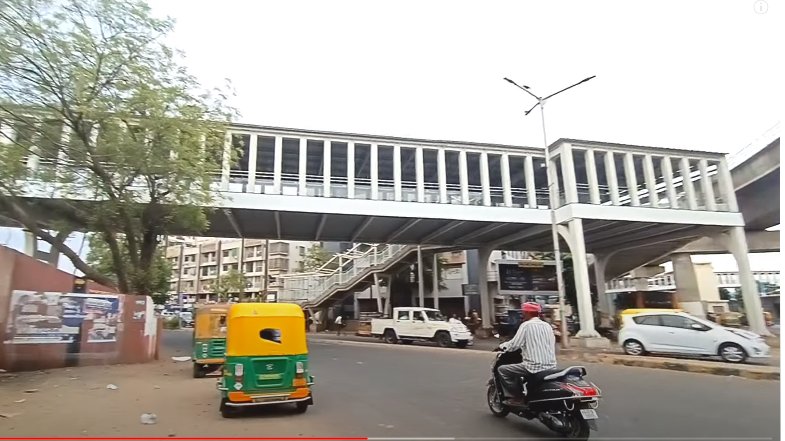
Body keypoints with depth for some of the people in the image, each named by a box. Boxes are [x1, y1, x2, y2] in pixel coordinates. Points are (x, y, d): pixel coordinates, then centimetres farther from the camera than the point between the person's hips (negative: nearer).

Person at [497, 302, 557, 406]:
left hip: (534, 367, -8)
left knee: (502, 370, 3)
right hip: (550, 366, 8)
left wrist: (502, 346, 7)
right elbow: (552, 345, 17)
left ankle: (516, 397, 1)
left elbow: (514, 344, -12)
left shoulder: (526, 325, -8)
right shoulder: (547, 325, 12)